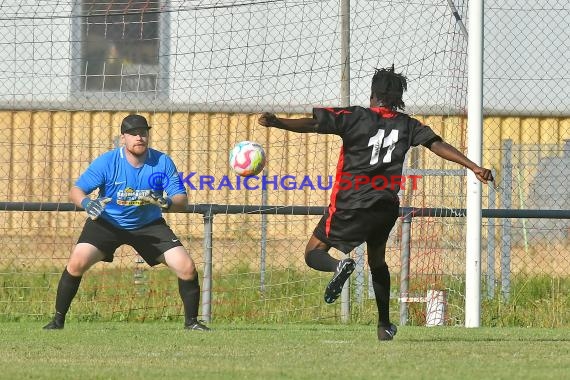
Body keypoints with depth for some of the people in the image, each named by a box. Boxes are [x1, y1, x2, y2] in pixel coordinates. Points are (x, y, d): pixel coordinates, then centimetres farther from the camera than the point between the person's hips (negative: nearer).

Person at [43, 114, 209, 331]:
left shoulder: (162, 163, -15)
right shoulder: (107, 162, -19)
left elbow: (182, 200, -15)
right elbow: (76, 190, -18)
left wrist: (167, 203, -38)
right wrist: (86, 202, -41)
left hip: (149, 225, 1)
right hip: (107, 223, -1)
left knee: (187, 268, -11)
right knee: (77, 263, -21)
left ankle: (191, 321, 9)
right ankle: (58, 320, -5)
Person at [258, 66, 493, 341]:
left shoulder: (355, 117, -3)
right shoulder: (406, 125, 7)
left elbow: (312, 124, -12)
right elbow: (438, 145, 2)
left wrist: (275, 123, -15)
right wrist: (474, 167, 3)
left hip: (350, 204, -4)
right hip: (387, 206, 4)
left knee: (314, 253, 4)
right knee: (377, 261, 25)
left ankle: (339, 266, -31)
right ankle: (385, 326, 25)